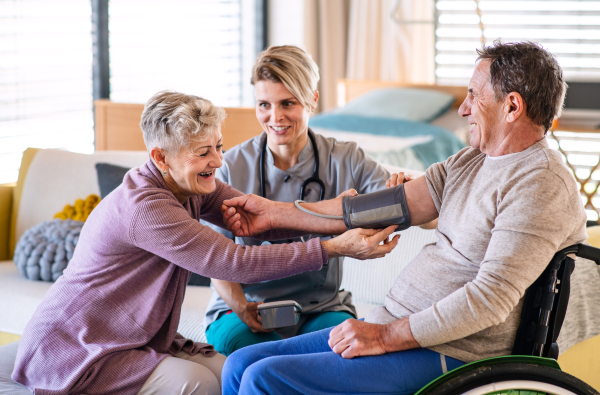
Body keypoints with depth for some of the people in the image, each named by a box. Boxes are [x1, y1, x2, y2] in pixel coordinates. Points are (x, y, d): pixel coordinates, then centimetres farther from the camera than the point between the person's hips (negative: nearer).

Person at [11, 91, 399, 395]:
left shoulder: (190, 184, 1)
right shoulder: (143, 207, -28)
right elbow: (236, 263, -31)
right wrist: (336, 247, -33)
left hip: (138, 340, 9)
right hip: (72, 354, -9)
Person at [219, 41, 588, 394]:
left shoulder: (543, 184, -16)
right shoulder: (471, 161, 14)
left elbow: (490, 298, -23)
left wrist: (387, 337, -20)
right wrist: (276, 213, 11)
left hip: (445, 355, -9)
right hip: (394, 327, 9)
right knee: (240, 364, 4)